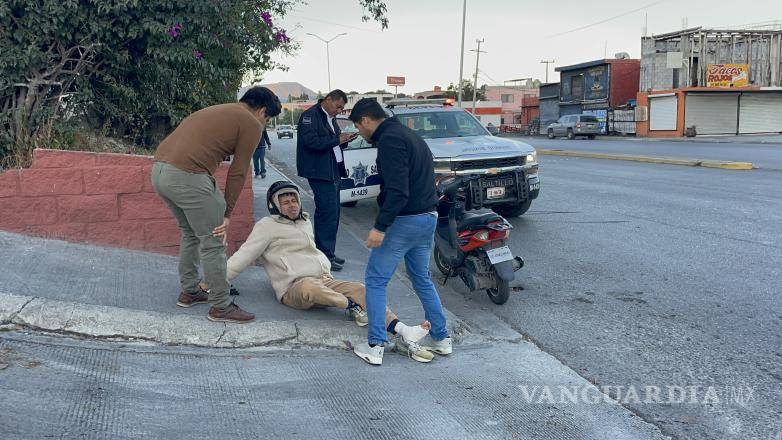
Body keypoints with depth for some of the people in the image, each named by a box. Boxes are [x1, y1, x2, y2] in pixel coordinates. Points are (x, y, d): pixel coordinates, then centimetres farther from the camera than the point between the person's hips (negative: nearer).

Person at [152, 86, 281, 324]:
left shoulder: (215, 111, 29)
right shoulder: (251, 124, 4)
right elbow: (237, 173, 0)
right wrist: (227, 213, 7)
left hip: (159, 169, 9)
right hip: (187, 176, -9)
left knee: (191, 233, 25)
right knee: (213, 242, 2)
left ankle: (189, 292, 34)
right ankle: (221, 306, 9)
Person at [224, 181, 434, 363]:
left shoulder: (305, 222, 23)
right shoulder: (267, 226, 2)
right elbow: (242, 257, -1)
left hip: (324, 281, 6)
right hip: (294, 288, -6)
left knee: (360, 288, -21)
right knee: (310, 286, -43)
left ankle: (404, 332, -37)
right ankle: (352, 306, -26)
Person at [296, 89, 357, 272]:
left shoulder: (330, 119, 19)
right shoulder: (310, 115, -10)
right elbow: (311, 141, -22)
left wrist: (344, 140, 6)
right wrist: (337, 140, -17)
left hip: (333, 172, 10)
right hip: (320, 173, -10)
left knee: (333, 214, 13)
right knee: (327, 212, -11)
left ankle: (328, 253, 22)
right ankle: (325, 257, -5)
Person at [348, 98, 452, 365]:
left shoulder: (390, 140, -15)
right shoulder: (410, 135, 17)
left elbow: (397, 190, -25)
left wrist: (380, 227, -24)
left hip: (404, 221, -9)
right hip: (428, 218, 9)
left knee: (375, 281, 1)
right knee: (422, 280, 20)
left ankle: (375, 347, 1)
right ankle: (441, 338, 25)